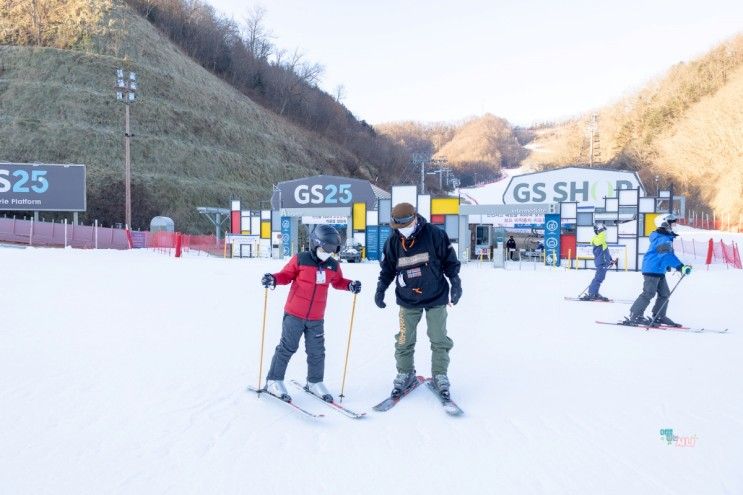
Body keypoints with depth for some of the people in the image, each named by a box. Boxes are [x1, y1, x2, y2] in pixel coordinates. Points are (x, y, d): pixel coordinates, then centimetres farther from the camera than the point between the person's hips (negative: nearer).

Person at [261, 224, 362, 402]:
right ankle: (274, 381, 17)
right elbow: (286, 275, -1)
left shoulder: (333, 266, 4)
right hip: (294, 314, -4)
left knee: (317, 352, 10)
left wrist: (350, 285, 0)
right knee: (287, 347, 4)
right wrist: (273, 279, -20)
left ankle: (315, 382, 29)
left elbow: (338, 281, 18)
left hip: (316, 318, 4)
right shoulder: (300, 259, -9)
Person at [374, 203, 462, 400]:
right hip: (407, 301, 2)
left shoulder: (435, 235, -12)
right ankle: (405, 374, 22)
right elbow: (387, 269, 9)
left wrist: (455, 283, -8)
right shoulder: (393, 241, -3)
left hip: (436, 297, -2)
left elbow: (450, 260, -3)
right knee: (404, 341, 4)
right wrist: (380, 289, -1)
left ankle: (440, 376, 20)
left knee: (439, 340, 5)